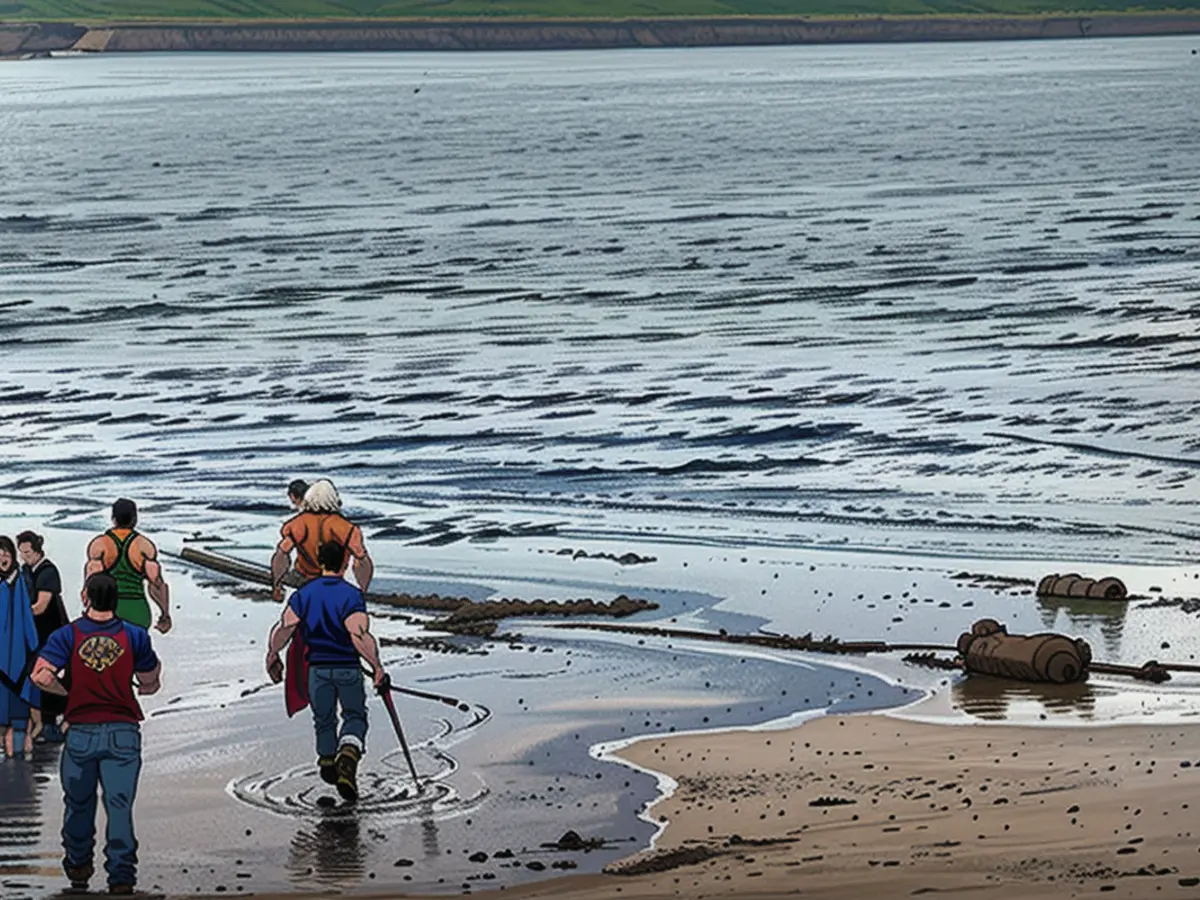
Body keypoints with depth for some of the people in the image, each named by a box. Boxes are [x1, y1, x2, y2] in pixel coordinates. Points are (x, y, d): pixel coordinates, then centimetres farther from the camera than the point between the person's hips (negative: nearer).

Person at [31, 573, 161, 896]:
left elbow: (42, 676, -14)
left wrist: (66, 689, 5)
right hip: (123, 732, -1)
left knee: (78, 803, 18)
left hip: (81, 732, 1)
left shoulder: (67, 636, -4)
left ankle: (78, 865, 33)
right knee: (120, 806, 0)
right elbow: (150, 685, 5)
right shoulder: (134, 636, -2)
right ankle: (121, 876, -4)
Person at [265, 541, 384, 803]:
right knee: (355, 716, 12)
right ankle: (348, 757, -13)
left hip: (317, 668, 2)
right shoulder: (351, 595, -12)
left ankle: (327, 762, 31)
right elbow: (360, 636, -23)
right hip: (348, 668, -2)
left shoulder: (304, 595, -1)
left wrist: (272, 655, 4)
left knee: (323, 719, 21)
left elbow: (284, 629, -9)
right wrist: (377, 667, -18)